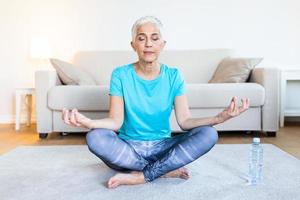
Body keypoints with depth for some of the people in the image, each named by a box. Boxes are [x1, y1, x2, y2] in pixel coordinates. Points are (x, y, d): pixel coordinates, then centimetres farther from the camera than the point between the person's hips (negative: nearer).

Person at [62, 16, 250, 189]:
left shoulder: (173, 76, -3)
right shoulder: (120, 75, -6)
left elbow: (185, 121, -11)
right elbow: (116, 121, -13)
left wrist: (218, 118, -29)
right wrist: (86, 122, -34)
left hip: (161, 147, 1)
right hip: (128, 147, 0)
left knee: (208, 134, -23)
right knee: (95, 138, -32)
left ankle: (139, 176, -21)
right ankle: (166, 170, -19)